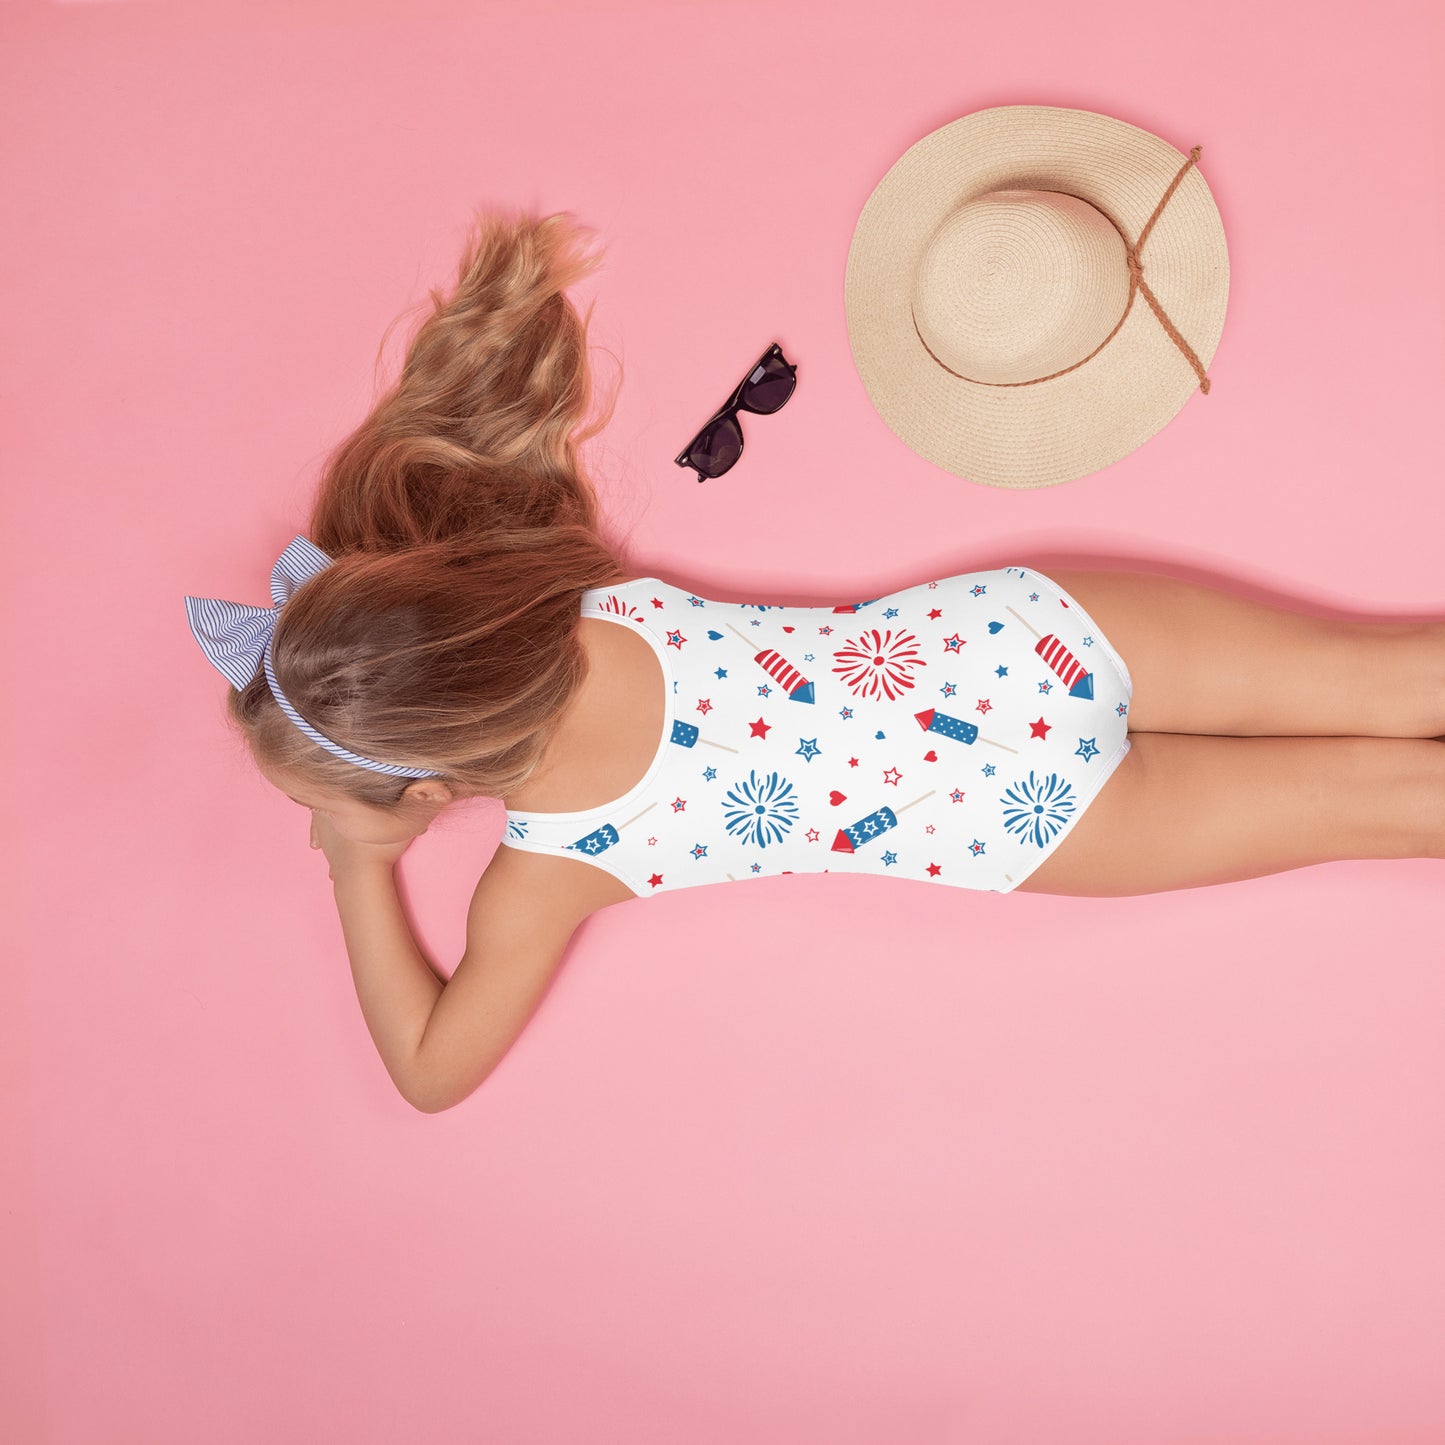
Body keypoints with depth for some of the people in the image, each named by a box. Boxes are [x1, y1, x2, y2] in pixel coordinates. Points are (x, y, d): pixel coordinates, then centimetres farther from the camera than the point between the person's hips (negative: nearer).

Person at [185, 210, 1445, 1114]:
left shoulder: (547, 874, -15)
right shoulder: (569, 595, -4)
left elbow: (431, 1071, 2)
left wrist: (360, 871, 0)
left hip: (1034, 810, -4)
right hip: (1032, 626, 4)